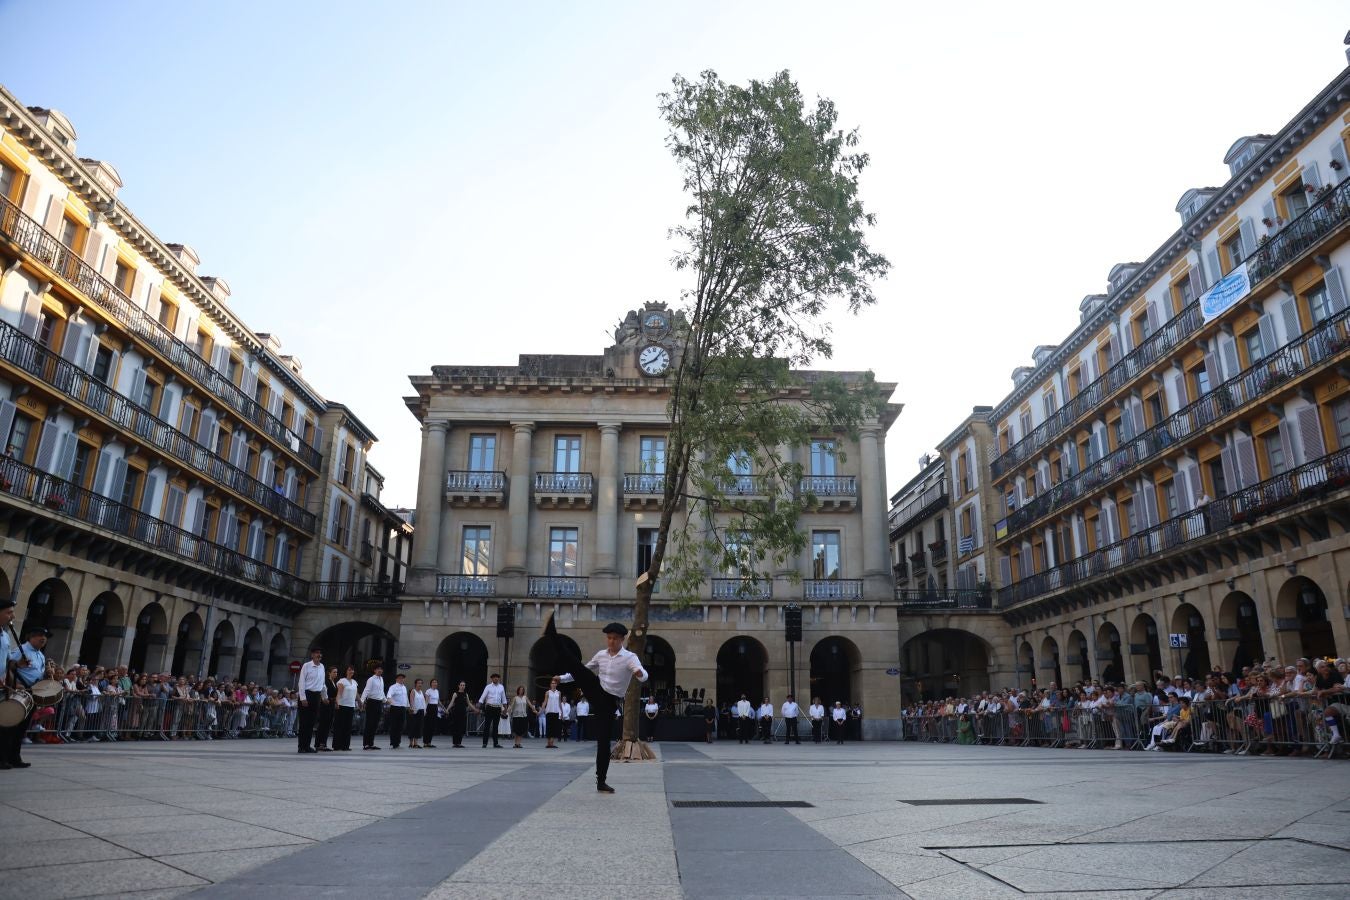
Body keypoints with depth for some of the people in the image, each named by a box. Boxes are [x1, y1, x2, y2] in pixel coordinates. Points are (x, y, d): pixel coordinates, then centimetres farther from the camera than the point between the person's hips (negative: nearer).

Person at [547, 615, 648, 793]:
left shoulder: (630, 657, -10)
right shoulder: (601, 655, 5)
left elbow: (644, 676, -28)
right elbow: (582, 670, 19)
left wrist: (639, 673, -53)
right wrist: (562, 678, 11)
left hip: (609, 701, -3)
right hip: (596, 691, 3)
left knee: (604, 740, -2)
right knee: (573, 663, -16)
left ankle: (601, 781, 9)